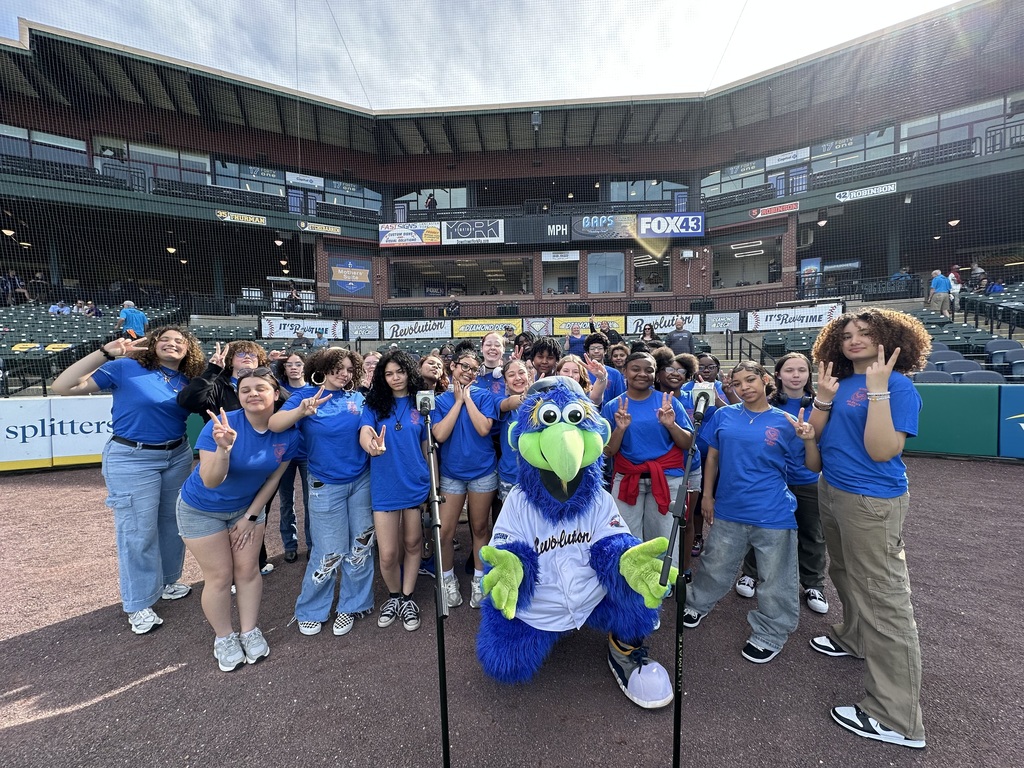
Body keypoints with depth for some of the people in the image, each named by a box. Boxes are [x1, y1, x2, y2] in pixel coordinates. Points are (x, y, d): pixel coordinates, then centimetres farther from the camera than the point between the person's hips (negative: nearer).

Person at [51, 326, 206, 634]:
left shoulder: (187, 381, 5)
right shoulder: (126, 367, -8)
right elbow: (62, 387, -11)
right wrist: (104, 353, -20)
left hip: (178, 457, 5)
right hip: (132, 459, -5)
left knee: (172, 523, 16)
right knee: (138, 531, 3)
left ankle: (167, 581, 37)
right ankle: (139, 604, 20)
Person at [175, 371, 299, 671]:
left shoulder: (288, 433, -19)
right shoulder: (221, 425, -31)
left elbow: (273, 477, -6)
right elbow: (210, 481, -33)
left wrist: (252, 516, -3)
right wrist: (224, 447, -50)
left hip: (248, 506, 3)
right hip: (202, 510, -3)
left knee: (248, 569, 9)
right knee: (220, 576, 4)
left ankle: (250, 631, 29)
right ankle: (224, 638, 27)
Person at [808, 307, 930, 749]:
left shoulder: (898, 386, -13)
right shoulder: (841, 382, 7)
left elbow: (881, 451, -24)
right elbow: (814, 436, 4)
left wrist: (878, 388, -25)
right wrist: (824, 397, -10)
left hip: (872, 502, -8)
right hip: (831, 492, 8)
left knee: (884, 600, -2)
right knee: (845, 575, 26)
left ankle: (897, 719, 10)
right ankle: (854, 639, 49)